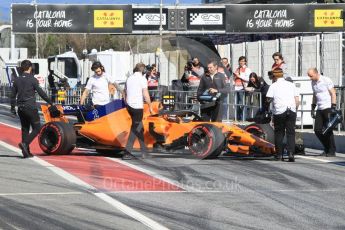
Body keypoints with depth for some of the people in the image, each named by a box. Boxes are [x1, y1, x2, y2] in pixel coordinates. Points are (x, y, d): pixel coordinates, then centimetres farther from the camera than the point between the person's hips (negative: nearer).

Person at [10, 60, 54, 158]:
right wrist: (50, 102, 2)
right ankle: (25, 143, -20)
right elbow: (41, 93, -8)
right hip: (30, 107, -6)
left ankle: (26, 152, 10)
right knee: (36, 129, 0)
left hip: (21, 108, 6)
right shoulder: (32, 79, -9)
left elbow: (13, 95, 11)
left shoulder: (17, 80, 8)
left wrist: (13, 108, 20)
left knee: (25, 129, 12)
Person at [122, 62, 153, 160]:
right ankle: (127, 153, -12)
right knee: (135, 129, -5)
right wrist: (150, 106, -3)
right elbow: (145, 94, -11)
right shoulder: (142, 78, -8)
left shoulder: (129, 78, 13)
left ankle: (144, 152, 20)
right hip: (138, 106, -7)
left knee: (140, 128, 16)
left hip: (129, 105, 7)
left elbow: (125, 93, 15)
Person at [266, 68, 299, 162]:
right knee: (291, 133, 2)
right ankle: (291, 153, -12)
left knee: (279, 133, 9)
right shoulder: (291, 85, 13)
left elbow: (269, 99, -2)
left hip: (279, 111, -2)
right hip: (291, 110, 2)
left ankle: (279, 154, 10)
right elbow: (297, 100, 10)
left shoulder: (273, 86, 3)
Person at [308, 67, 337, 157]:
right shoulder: (313, 82, 12)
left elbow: (333, 94, -11)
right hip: (320, 109, 7)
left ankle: (332, 151, 0)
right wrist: (313, 108, 19)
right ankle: (327, 148, 16)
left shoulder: (326, 80, -10)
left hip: (328, 108, -7)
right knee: (317, 130, 2)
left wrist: (333, 107, -17)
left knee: (328, 130, -8)